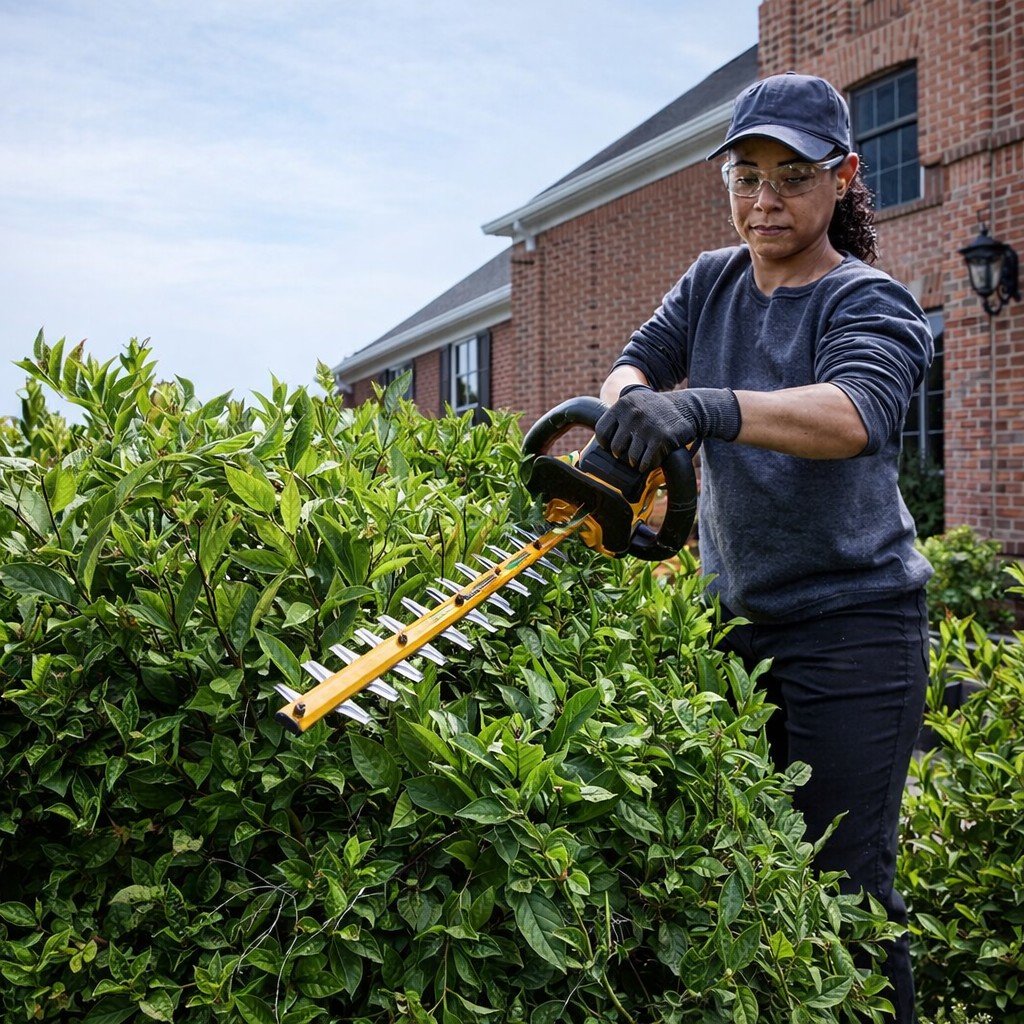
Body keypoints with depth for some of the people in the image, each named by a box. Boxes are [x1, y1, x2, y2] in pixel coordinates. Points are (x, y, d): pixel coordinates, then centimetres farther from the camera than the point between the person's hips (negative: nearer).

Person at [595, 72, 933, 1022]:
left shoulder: (869, 302, -10)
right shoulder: (713, 283, 10)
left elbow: (855, 412, -30)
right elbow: (636, 363, 2)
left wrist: (704, 409, -46)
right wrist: (632, 402, -23)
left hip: (854, 631, -5)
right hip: (738, 622, 6)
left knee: (847, 888, -3)